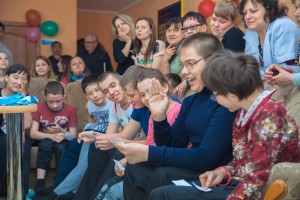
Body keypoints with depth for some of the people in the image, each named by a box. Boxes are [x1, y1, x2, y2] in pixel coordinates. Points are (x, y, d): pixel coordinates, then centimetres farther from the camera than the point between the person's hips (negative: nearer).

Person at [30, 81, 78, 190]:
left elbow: (73, 136, -10)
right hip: (44, 141, 0)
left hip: (62, 142, 0)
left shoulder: (70, 110, -11)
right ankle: (40, 183, -30)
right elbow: (33, 133, -15)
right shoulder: (39, 108, -10)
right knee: (46, 143, -33)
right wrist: (51, 136, -31)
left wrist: (61, 131, -30)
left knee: (61, 147, -33)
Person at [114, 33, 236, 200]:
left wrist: (148, 153, -26)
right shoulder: (190, 101, 8)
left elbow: (205, 158, -24)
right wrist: (159, 117, -8)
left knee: (163, 175, -27)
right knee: (134, 168, -2)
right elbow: (172, 146, 10)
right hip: (194, 167, 8)